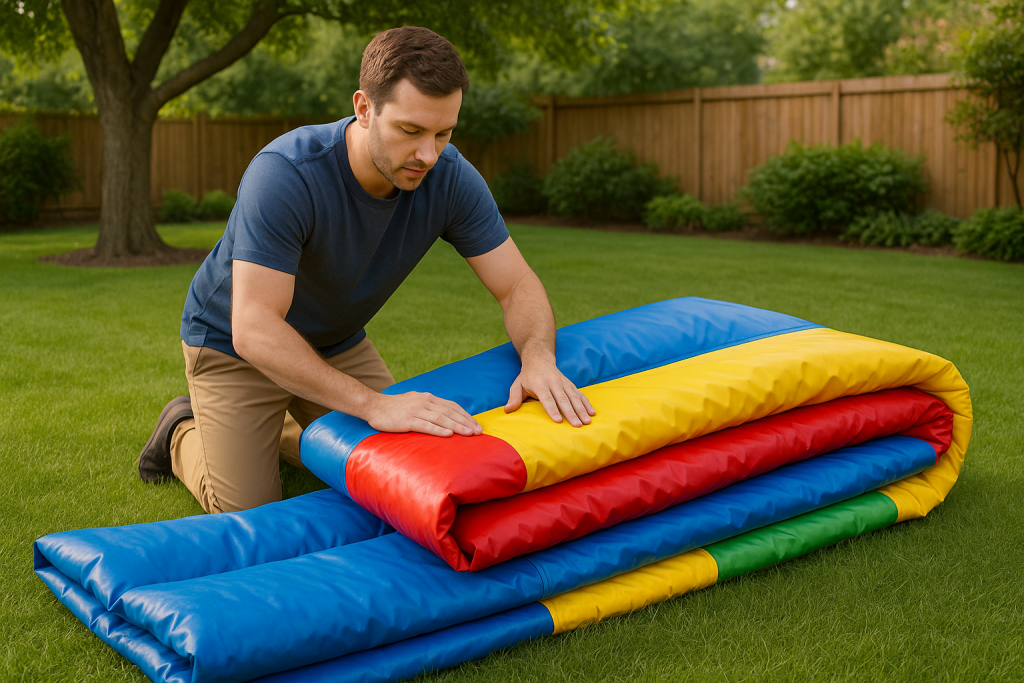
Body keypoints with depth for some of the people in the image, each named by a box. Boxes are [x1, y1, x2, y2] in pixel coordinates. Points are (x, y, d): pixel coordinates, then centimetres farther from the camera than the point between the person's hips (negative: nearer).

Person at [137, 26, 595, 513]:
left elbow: (517, 286, -19)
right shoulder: (284, 175, -37)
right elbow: (255, 329, -42)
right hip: (233, 344, -5)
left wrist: (538, 358, -41)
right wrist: (374, 404, -51)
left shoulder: (450, 178, -22)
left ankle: (278, 429, 31)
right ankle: (184, 432, 22)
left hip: (336, 343, 5)